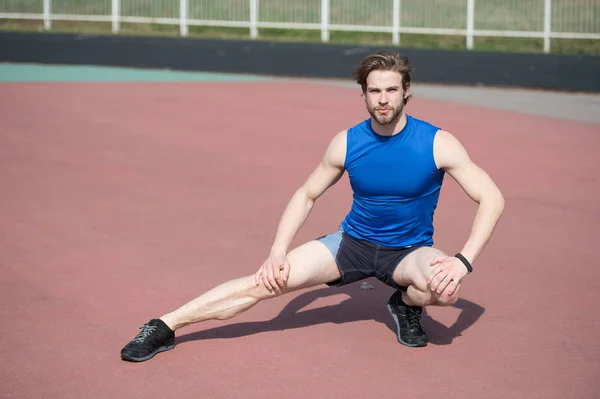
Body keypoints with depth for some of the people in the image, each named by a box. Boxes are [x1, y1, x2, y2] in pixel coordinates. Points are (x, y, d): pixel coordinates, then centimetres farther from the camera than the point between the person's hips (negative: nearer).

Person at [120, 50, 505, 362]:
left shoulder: (437, 143, -18)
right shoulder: (347, 143, -9)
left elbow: (492, 198, -17)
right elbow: (306, 195, 4)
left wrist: (463, 261, -30)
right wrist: (278, 252, -9)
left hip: (409, 251, -1)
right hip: (353, 242, 2)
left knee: (445, 288, -37)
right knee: (266, 281, -17)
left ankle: (407, 304, -1)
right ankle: (165, 327, -10)